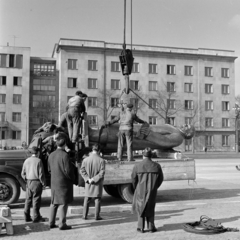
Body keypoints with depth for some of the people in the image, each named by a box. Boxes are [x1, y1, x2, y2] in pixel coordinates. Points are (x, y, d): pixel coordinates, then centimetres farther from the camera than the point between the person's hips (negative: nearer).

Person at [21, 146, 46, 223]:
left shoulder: (26, 161, 6)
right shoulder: (38, 161, -11)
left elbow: (23, 174, 9)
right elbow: (41, 174, -12)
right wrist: (44, 183, -4)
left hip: (29, 182, 5)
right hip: (37, 182, -5)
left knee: (28, 199, 11)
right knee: (36, 200, 1)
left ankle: (27, 217, 16)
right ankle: (36, 217, 6)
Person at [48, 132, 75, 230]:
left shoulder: (51, 155, 4)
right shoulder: (65, 155, -18)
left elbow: (49, 169, 11)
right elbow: (68, 171, -18)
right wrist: (71, 179, -1)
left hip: (54, 183, 7)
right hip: (64, 183, -7)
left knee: (54, 203, 16)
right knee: (63, 203, 1)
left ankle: (51, 223, 23)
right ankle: (62, 224, 6)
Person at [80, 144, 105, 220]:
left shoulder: (86, 159, -4)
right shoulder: (101, 160, -12)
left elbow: (82, 171, -8)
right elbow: (102, 173, -17)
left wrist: (87, 179, -10)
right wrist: (94, 179, -13)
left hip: (88, 183, 3)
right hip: (97, 184, -2)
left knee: (87, 199, 13)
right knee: (97, 199, 6)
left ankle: (84, 215, 16)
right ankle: (97, 216, 7)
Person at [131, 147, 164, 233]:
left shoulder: (137, 166, -13)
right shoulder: (157, 166, -7)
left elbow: (133, 179, -4)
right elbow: (161, 179, 2)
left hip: (140, 191, -1)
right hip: (152, 192, 1)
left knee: (140, 207, 18)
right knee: (150, 208, 20)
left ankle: (141, 227, 18)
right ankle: (151, 227, 19)